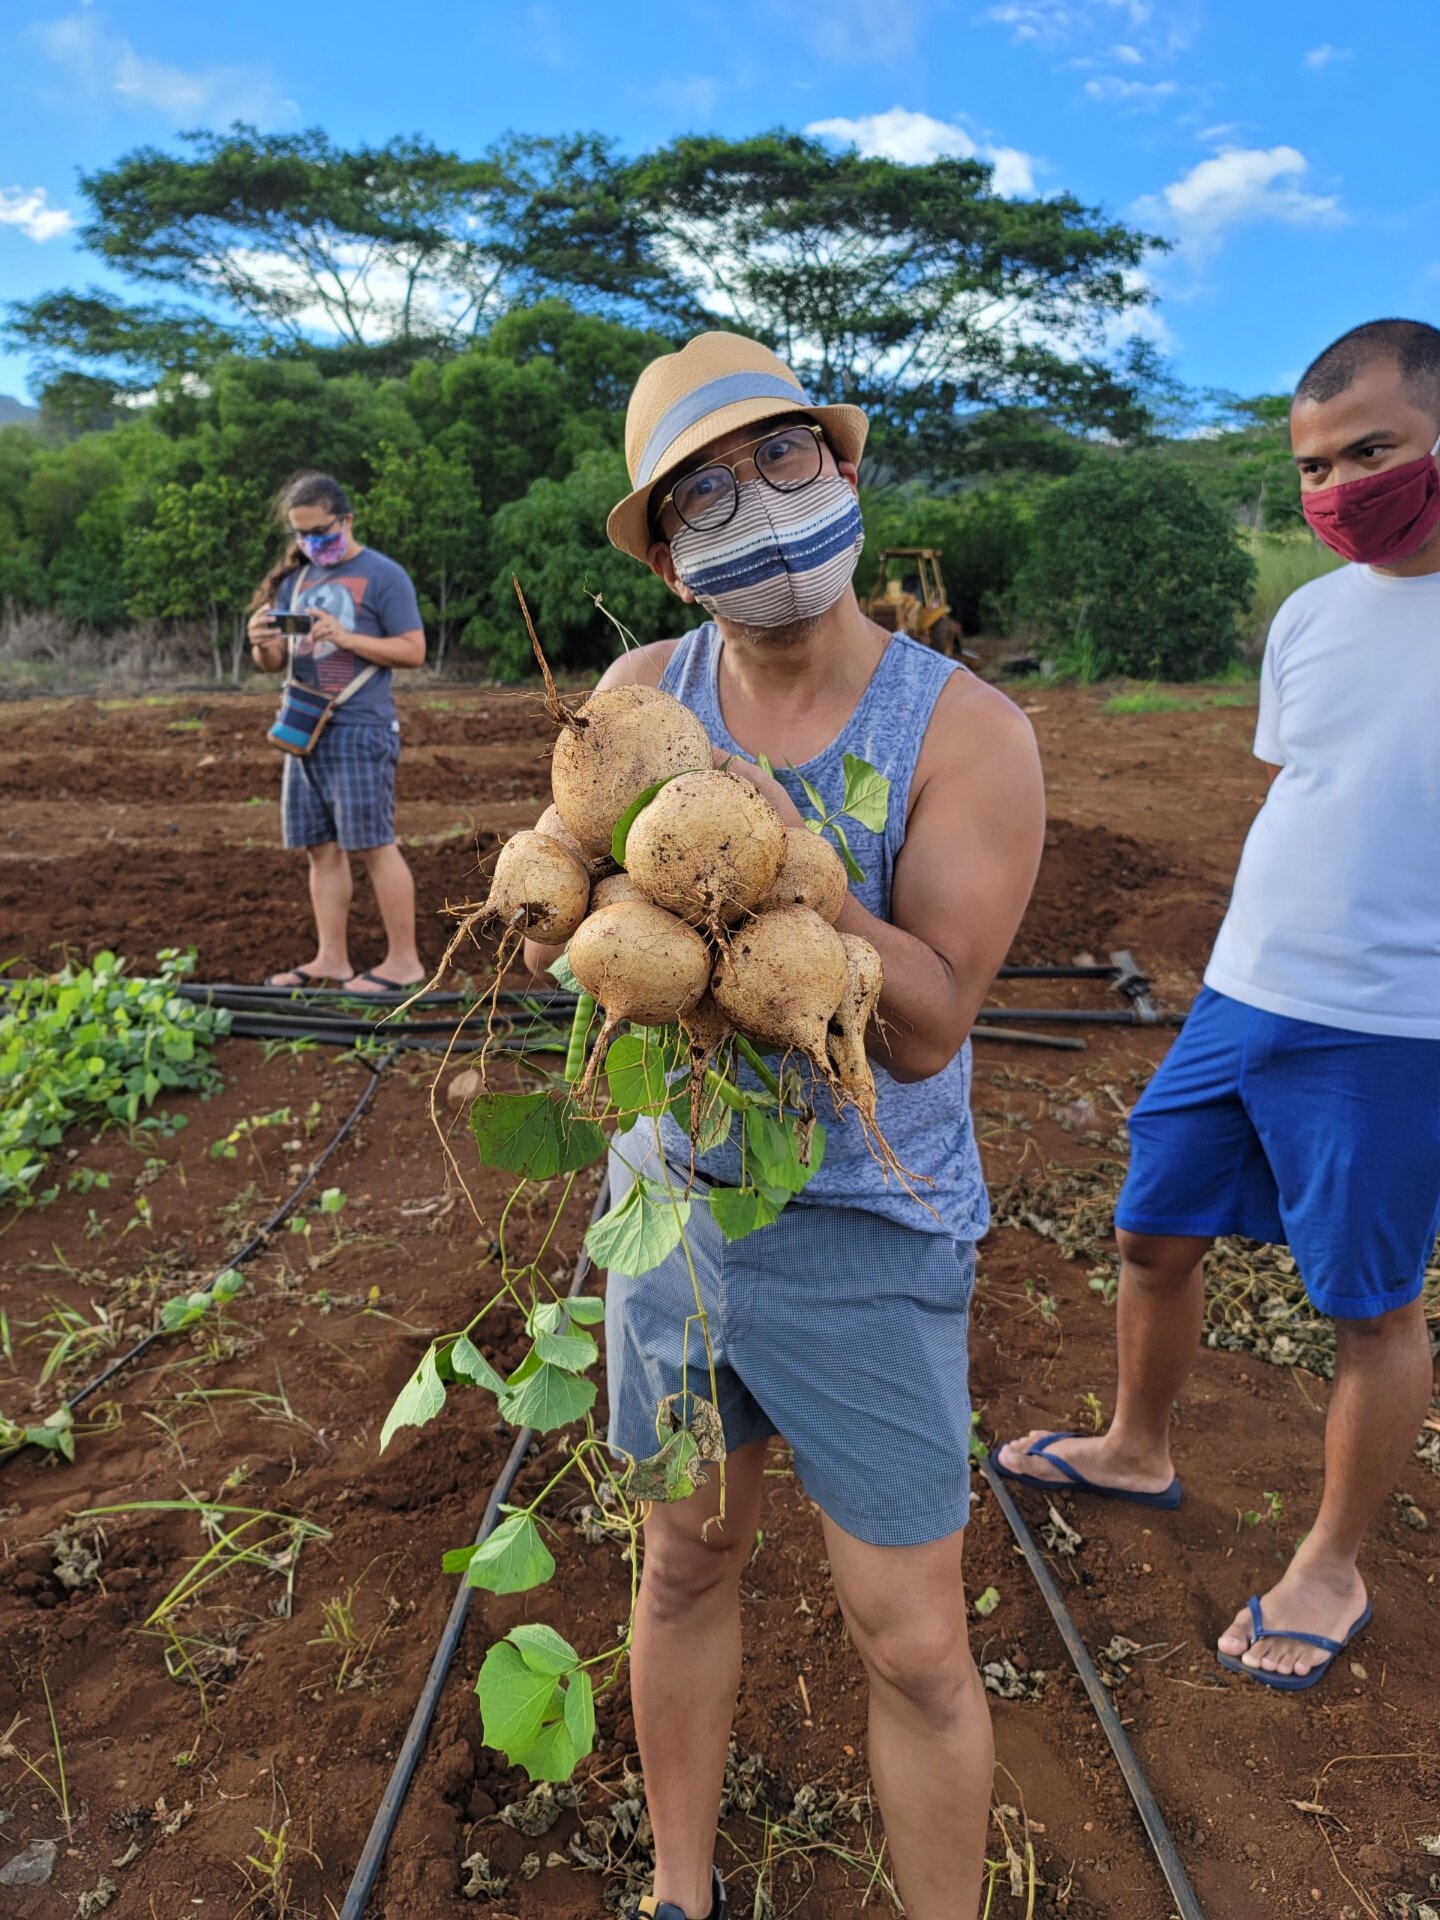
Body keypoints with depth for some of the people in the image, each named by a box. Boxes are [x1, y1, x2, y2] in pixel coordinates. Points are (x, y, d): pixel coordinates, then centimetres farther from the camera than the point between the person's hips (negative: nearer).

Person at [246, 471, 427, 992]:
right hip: (305, 730, 7)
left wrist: (347, 638, -18)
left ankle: (403, 960, 1)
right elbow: (274, 662, 18)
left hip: (360, 730, -7)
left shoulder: (383, 576, -2)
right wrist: (262, 644, -6)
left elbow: (413, 651, -8)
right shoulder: (295, 579, 17)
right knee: (322, 848, 8)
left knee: (375, 844, -6)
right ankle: (330, 959, 15)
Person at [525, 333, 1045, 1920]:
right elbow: (537, 933, -6)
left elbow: (927, 1025, -21)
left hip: (866, 1248, -3)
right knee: (687, 1567, 21)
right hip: (672, 1198, 4)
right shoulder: (646, 691, -5)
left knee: (913, 1649, 9)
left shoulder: (967, 735, -16)